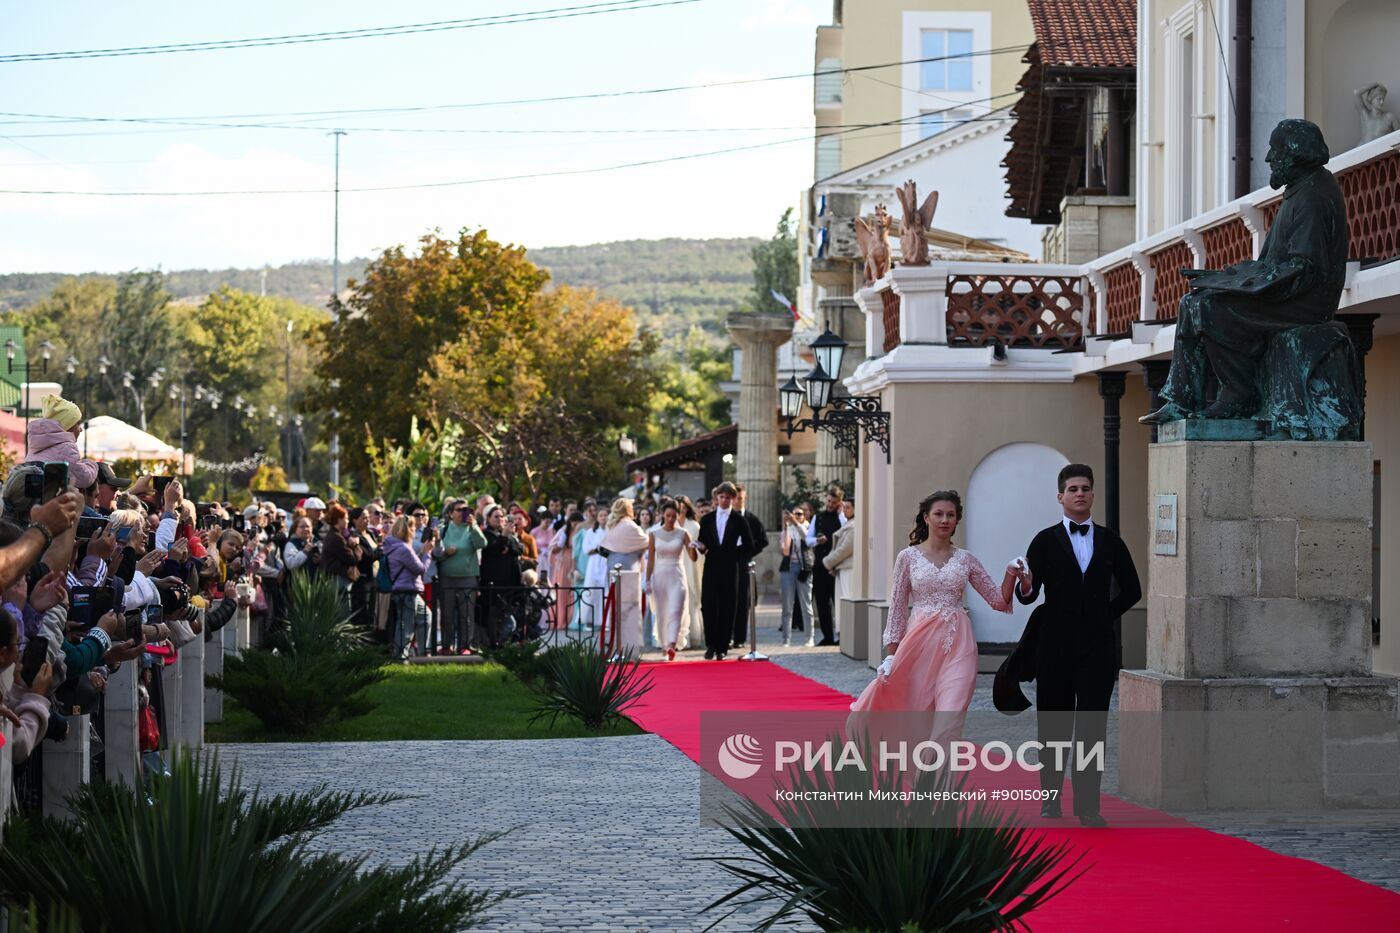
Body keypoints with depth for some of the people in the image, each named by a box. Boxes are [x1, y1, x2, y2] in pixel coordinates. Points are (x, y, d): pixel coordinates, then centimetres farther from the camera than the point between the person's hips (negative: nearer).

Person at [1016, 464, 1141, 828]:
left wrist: (1105, 615, 6)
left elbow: (1131, 591, 16)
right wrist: (1026, 585, -27)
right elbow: (1028, 594, -5)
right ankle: (1051, 798, 15)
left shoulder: (1110, 542, 9)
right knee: (1053, 723, 5)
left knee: (1092, 725, -4)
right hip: (1055, 644, -1)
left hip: (1097, 644, 1)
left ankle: (1087, 804, -4)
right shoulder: (1046, 541, 3)